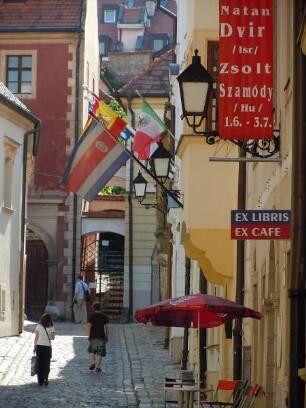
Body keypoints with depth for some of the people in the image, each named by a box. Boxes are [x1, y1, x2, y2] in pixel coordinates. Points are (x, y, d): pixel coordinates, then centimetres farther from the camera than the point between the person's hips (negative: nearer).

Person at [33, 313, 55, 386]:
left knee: (40, 364, 7)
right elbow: (52, 338, -1)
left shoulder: (38, 326, -2)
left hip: (39, 347, 0)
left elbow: (36, 338, 0)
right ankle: (45, 378, -10)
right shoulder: (51, 328, -2)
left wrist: (34, 347, 8)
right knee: (46, 364, 7)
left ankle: (40, 380, 6)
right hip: (47, 347, 0)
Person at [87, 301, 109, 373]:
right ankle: (97, 367, 1)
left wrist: (89, 336, -2)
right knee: (100, 352, 6)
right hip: (101, 336, -1)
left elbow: (89, 326, -6)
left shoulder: (91, 316, 0)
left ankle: (92, 362, -2)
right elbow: (107, 327, -2)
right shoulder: (104, 316, 1)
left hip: (93, 336, 1)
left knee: (92, 351, 19)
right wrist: (107, 336, 6)